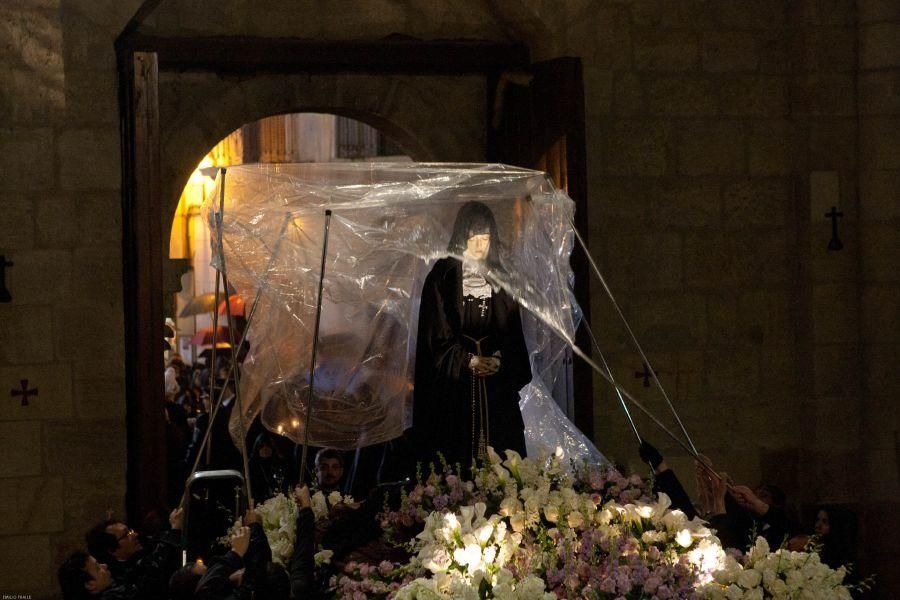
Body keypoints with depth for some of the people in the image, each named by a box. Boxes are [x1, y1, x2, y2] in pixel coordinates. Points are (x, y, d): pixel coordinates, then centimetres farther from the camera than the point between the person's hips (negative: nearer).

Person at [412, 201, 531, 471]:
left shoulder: (499, 277, 13)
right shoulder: (444, 275, -1)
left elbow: (511, 330, 11)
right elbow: (436, 330, -5)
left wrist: (500, 359, -7)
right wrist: (469, 361, -12)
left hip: (496, 380, 4)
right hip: (454, 382, -4)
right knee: (458, 450, -8)